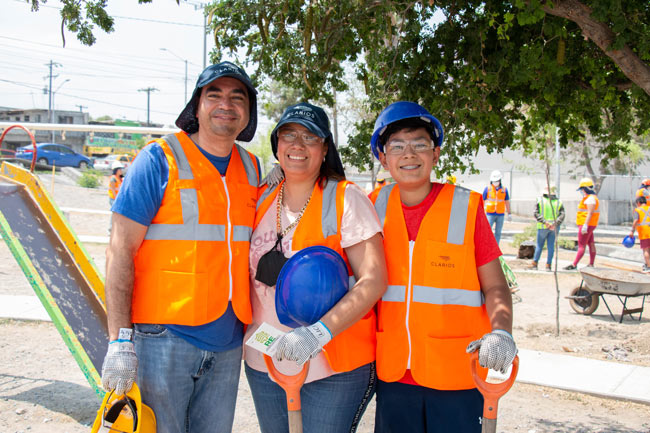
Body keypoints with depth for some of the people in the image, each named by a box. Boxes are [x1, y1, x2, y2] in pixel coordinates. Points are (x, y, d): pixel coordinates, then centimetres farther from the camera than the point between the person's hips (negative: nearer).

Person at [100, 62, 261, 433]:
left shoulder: (252, 169, 10)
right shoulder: (161, 159, -6)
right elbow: (120, 250, -9)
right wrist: (120, 340, -16)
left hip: (227, 342, 5)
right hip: (164, 335, -5)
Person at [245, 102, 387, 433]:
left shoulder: (346, 200, -9)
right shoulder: (261, 200, 6)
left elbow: (373, 280, -17)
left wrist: (318, 332, -28)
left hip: (334, 370, -5)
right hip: (263, 365, 5)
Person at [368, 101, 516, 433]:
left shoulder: (466, 207, -3)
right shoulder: (376, 207, 4)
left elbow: (495, 286, -3)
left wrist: (500, 332, -21)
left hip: (458, 374, -2)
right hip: (393, 373, 3)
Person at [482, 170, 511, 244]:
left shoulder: (504, 189, 6)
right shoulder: (487, 189, 0)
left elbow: (507, 202, 13)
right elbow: (482, 201, 4)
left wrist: (509, 213, 13)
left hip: (500, 215, 2)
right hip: (490, 214, -2)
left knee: (498, 233, 6)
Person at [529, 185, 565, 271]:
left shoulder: (540, 200, 0)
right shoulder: (559, 202, 6)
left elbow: (536, 213, -9)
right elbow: (562, 215, -5)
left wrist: (545, 222, -14)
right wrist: (555, 224, -14)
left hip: (543, 227, -2)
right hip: (554, 228, 2)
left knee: (539, 245, 8)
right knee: (551, 246, 6)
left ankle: (535, 263, 8)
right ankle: (548, 265, 5)